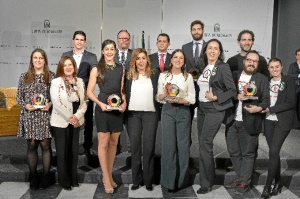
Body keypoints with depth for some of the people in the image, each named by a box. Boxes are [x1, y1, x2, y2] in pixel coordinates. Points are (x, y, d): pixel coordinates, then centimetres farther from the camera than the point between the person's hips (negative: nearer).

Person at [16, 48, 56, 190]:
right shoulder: (24, 77, 7)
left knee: (45, 145, 3)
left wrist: (50, 104, -14)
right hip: (29, 116, 2)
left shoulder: (51, 76, 2)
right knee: (31, 146, 7)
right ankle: (33, 177, 18)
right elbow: (18, 97, 8)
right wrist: (26, 105, -10)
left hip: (45, 115, -2)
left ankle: (46, 177, 14)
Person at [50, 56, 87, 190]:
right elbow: (56, 103, -14)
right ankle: (64, 180, 14)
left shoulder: (80, 81, 7)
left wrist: (77, 116, -12)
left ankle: (73, 178, 21)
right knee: (62, 151, 2)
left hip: (76, 122, 4)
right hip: (61, 122, -4)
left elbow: (83, 102, 3)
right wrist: (69, 117, -16)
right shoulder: (56, 82, -5)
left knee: (74, 150, 9)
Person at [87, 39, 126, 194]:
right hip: (103, 108, -4)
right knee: (103, 143, -1)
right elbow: (89, 91, -3)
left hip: (118, 109, 4)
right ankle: (106, 179, 9)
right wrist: (100, 104, -16)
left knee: (113, 143, 10)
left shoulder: (120, 68, 11)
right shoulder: (97, 69, 0)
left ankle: (109, 175, 24)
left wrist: (124, 102, -3)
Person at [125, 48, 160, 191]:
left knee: (149, 147, 1)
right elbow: (125, 94, 6)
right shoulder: (129, 75, 8)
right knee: (135, 147, 7)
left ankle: (148, 180, 11)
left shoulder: (155, 73, 4)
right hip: (133, 114, 2)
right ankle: (136, 180, 16)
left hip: (150, 114, -1)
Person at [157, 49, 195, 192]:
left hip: (183, 112, 1)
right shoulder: (163, 75, 4)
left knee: (183, 145, 5)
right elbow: (159, 98, 5)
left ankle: (181, 179, 19)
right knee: (168, 144, 0)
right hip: (167, 111, 0)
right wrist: (165, 93, -16)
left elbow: (192, 99, 1)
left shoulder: (188, 76, 4)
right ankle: (169, 180, 11)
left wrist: (178, 100, -14)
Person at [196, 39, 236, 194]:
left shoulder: (223, 67, -9)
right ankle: (208, 178, 23)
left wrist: (215, 98, -19)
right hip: (201, 108, 7)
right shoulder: (203, 67, 11)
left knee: (205, 144, -10)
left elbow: (232, 90, -11)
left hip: (215, 110, -7)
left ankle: (206, 183, 2)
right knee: (203, 144, 10)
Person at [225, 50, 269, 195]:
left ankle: (245, 182, 12)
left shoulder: (262, 79, 5)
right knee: (234, 152, 11)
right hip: (232, 121, 4)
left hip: (249, 122, -3)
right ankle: (239, 178, 26)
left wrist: (259, 108, -20)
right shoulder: (233, 76, 12)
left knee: (248, 153, 2)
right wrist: (236, 96, -12)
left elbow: (266, 100, -1)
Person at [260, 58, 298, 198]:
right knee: (274, 152, 8)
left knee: (273, 151, -12)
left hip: (283, 121, -5)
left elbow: (291, 102, -11)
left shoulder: (289, 81, -3)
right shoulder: (267, 82, 11)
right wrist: (263, 108, -5)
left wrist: (270, 109, -16)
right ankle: (278, 182, 22)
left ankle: (267, 186, -7)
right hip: (268, 121, 5)